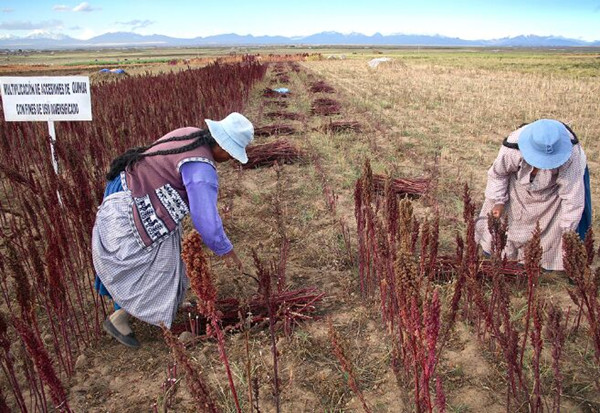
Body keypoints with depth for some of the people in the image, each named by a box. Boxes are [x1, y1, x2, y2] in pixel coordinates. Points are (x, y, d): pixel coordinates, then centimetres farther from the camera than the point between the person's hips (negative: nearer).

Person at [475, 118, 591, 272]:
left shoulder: (570, 156, -41)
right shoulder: (513, 150, -39)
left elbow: (573, 196, -33)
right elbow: (497, 173, -15)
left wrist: (568, 231, -29)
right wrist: (498, 201, -20)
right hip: (520, 186, 1)